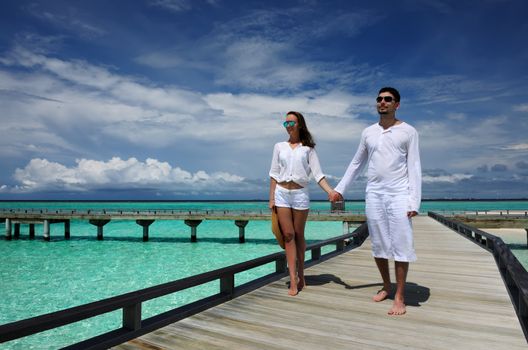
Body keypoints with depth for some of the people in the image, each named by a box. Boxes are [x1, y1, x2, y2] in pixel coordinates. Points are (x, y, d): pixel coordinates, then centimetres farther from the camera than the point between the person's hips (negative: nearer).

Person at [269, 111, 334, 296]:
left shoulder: (308, 148, 5)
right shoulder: (279, 146, 9)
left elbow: (318, 174, -1)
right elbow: (274, 174, 8)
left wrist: (330, 191, -16)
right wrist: (271, 198, 3)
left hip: (300, 193, -1)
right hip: (282, 193, 1)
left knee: (299, 235, 6)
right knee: (288, 235, -3)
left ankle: (301, 275, 21)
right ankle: (293, 279, -2)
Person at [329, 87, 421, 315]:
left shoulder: (408, 132, 1)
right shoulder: (368, 132, 12)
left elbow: (414, 168, -4)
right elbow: (356, 164, 17)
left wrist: (414, 201, -12)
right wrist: (340, 188, 12)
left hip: (398, 194, -4)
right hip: (373, 195, 4)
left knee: (401, 245, -4)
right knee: (378, 245, 9)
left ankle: (399, 297, 6)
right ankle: (386, 286, 27)